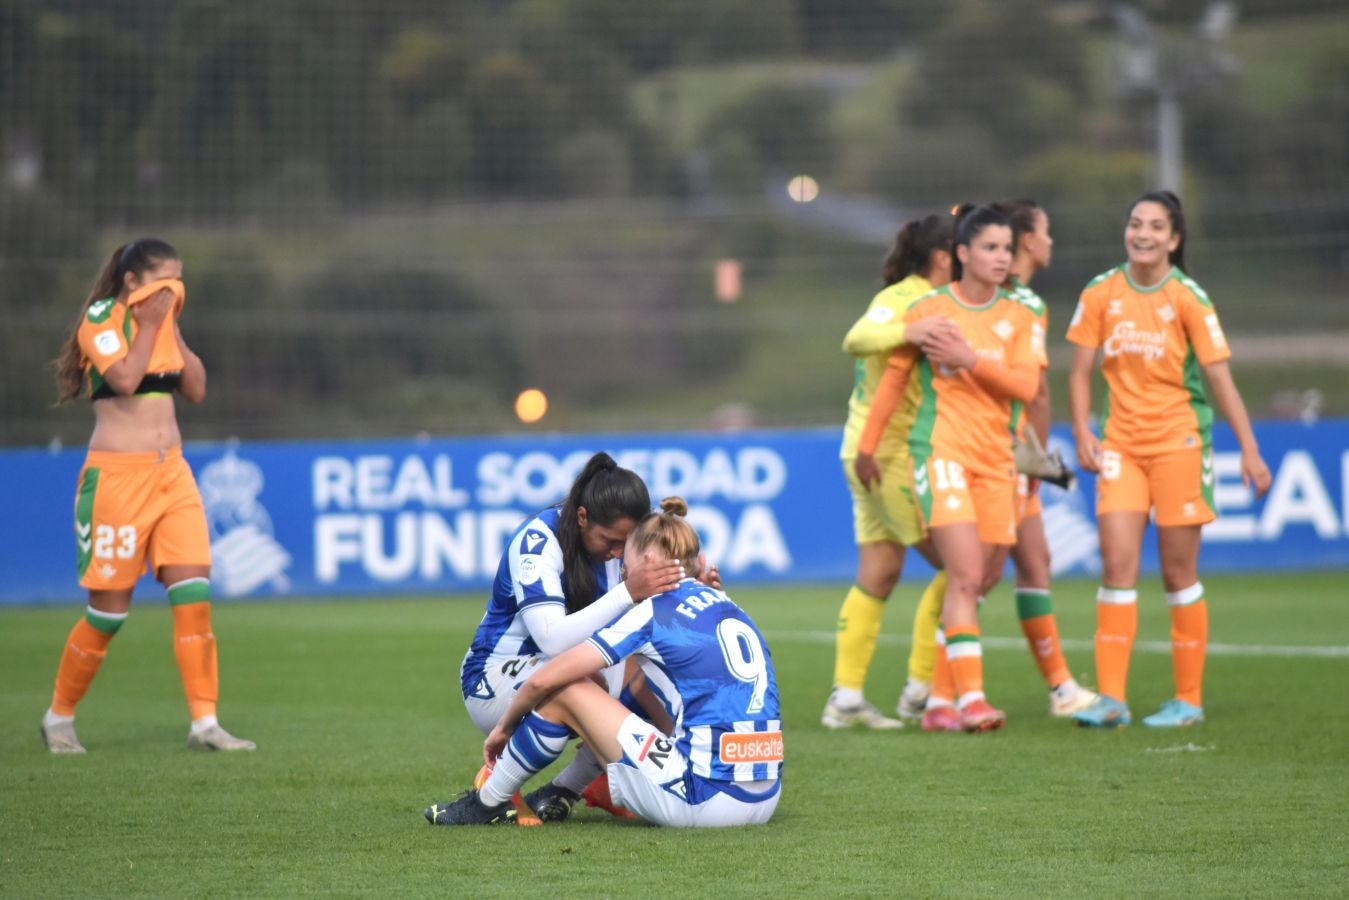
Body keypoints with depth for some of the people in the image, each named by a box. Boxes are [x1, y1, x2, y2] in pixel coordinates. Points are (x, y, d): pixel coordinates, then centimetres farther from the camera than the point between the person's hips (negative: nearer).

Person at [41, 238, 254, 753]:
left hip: (172, 473, 6)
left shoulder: (162, 322, 13)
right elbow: (125, 379, -23)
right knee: (109, 610, 0)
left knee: (194, 595, -6)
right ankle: (59, 717, 19)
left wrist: (172, 327, 2)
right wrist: (150, 323, -13)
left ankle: (204, 724, -5)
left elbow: (196, 390, 7)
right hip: (117, 476, -6)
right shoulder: (101, 320, -8)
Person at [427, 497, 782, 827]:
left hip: (705, 799, -8)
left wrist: (504, 727, 14)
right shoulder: (727, 607, 15)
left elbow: (545, 678, -3)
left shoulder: (656, 612, -5)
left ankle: (488, 804, 18)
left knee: (565, 690, 3)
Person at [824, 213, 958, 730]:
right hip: (891, 450, -10)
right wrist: (907, 332, -50)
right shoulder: (903, 298, -14)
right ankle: (921, 687, -2)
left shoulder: (923, 301, 15)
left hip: (871, 454, 10)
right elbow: (856, 340, -32)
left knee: (878, 577, 8)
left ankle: (845, 696, 7)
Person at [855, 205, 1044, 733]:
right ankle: (969, 697, -22)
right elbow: (893, 378, 8)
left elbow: (1026, 385, -5)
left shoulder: (1019, 318, 8)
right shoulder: (928, 310, 0)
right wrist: (866, 448, 12)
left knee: (972, 582, 6)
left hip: (996, 457, 4)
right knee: (965, 576, -17)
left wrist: (971, 360, -17)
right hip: (940, 448, -4)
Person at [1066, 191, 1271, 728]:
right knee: (1117, 564, -8)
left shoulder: (1188, 299, -6)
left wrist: (1249, 449, -11)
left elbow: (1220, 376, -7)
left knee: (1179, 572, 2)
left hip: (1178, 442, -2)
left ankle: (1189, 699, 10)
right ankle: (1111, 699, -7)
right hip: (1120, 446, 2)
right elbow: (1080, 370, 6)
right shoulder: (1101, 293, 1)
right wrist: (1082, 433, -7)